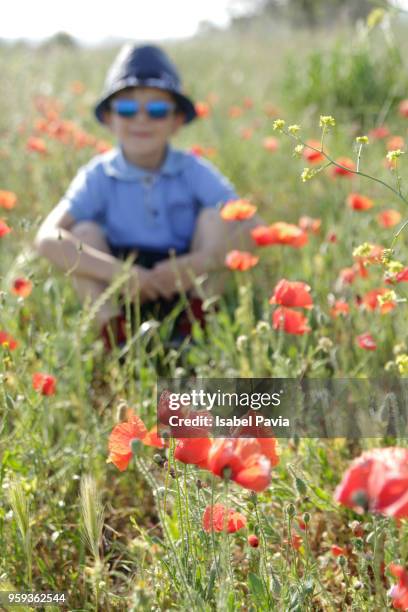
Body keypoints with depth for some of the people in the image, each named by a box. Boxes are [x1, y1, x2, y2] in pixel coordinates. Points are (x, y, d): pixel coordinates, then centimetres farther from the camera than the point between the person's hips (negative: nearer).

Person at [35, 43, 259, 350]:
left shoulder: (194, 171, -8)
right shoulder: (98, 176, -10)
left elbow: (252, 227, -20)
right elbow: (47, 238, -25)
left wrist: (201, 262, -37)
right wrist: (118, 272, -37)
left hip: (190, 288, 0)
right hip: (124, 298, 0)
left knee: (216, 216, -18)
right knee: (84, 233, -21)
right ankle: (116, 335, -24)